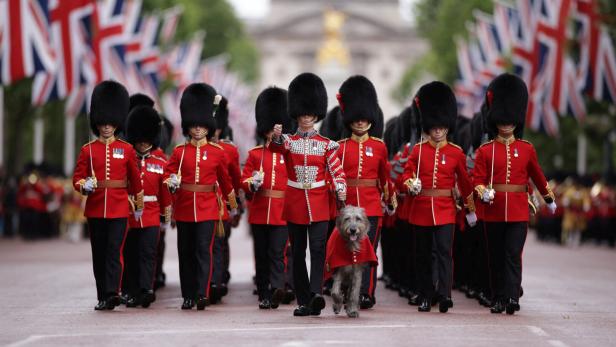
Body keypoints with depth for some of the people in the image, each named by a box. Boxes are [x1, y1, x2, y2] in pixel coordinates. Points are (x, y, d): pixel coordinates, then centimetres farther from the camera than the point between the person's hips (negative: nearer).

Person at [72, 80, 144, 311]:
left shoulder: (126, 149, 5)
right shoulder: (88, 150, 6)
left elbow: (135, 179, 12)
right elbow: (77, 178, 3)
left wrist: (139, 205, 16)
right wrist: (84, 185, -19)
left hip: (119, 209, -2)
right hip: (95, 209, 2)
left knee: (114, 251, -12)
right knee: (99, 254, 7)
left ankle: (112, 294, -18)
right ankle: (103, 297, 14)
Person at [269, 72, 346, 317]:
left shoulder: (326, 145, 5)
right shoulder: (288, 142, 4)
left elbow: (337, 170, 1)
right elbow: (278, 147, -19)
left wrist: (341, 189, -19)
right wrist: (276, 136, -43)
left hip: (318, 204, -1)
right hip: (295, 203, 1)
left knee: (318, 248, -16)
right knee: (298, 252, 4)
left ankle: (316, 293, -27)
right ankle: (303, 302, 8)